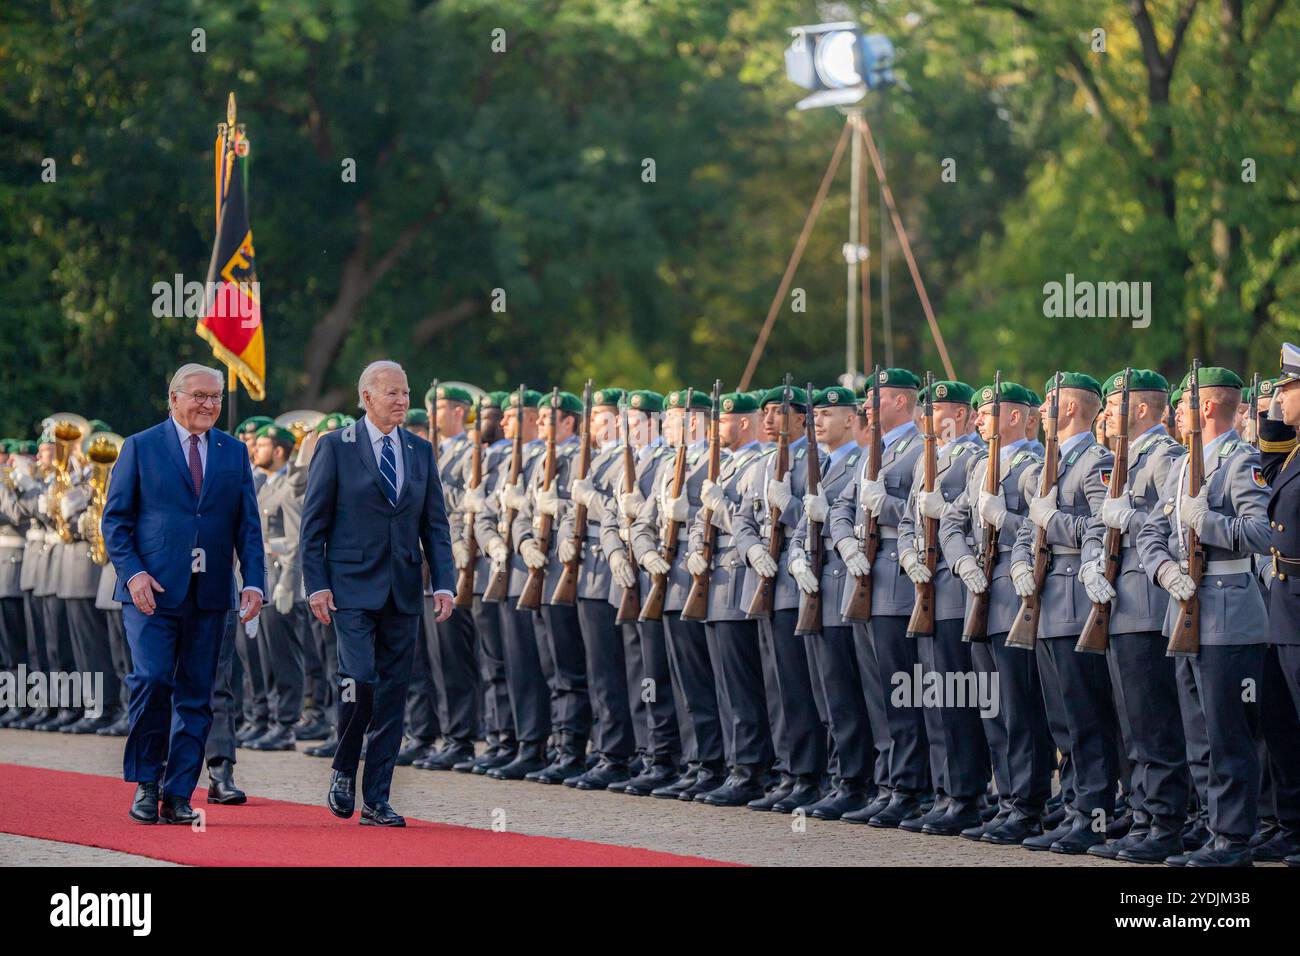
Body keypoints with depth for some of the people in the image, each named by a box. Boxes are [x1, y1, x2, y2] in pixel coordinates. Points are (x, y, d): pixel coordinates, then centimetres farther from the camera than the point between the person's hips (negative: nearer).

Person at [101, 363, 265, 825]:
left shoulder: (234, 453, 13)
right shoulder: (140, 447, 4)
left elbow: (248, 525, 10)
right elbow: (115, 519, 2)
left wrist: (253, 582, -2)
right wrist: (133, 573, -12)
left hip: (209, 594, 3)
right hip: (152, 591, -3)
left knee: (195, 696, 2)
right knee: (151, 680, -15)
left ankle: (178, 796, 7)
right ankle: (146, 785, 0)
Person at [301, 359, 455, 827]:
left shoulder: (420, 451, 12)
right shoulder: (335, 447, 0)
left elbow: (435, 524, 12)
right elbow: (313, 522, -1)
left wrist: (443, 583, 1)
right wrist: (316, 585, -8)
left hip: (403, 592, 4)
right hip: (352, 586, -4)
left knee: (393, 693, 3)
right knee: (361, 679, -17)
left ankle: (376, 799, 7)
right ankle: (343, 772, 6)